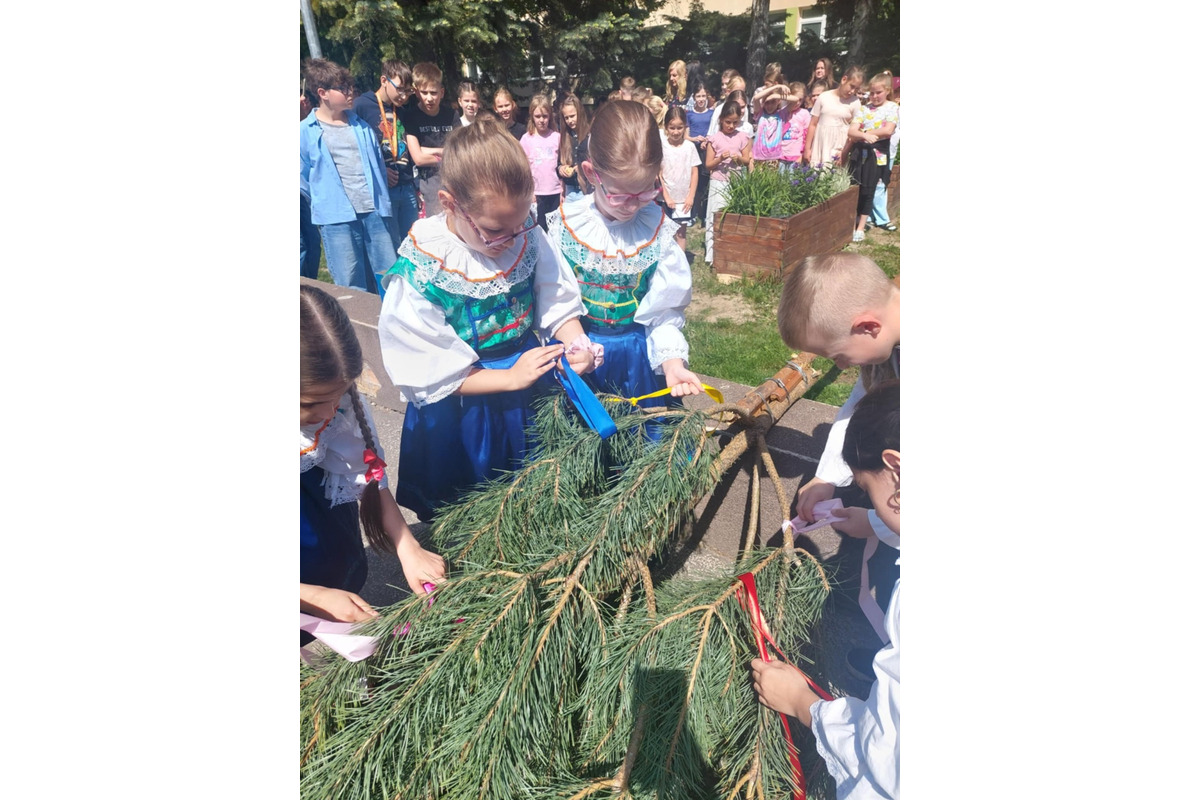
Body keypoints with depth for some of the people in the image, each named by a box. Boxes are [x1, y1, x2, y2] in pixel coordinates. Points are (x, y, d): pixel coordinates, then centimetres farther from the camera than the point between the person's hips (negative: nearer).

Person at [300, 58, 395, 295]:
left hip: (374, 212, 3)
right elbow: (303, 177, 7)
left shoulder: (361, 124, 10)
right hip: (337, 218, -3)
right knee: (353, 289, 0)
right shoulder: (306, 131, -1)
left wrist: (381, 199, 13)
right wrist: (324, 202, 9)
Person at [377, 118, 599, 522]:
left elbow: (558, 302, -1)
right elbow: (435, 373, -18)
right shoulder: (418, 273, -23)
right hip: (461, 412, -3)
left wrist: (577, 345, -20)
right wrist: (510, 378, -23)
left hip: (533, 376, 4)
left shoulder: (528, 236, -11)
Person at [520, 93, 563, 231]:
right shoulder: (526, 139, -1)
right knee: (540, 227, 2)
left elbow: (561, 165, 8)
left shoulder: (557, 136, 3)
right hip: (536, 193, -1)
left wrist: (563, 191, 7)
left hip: (555, 191, 1)